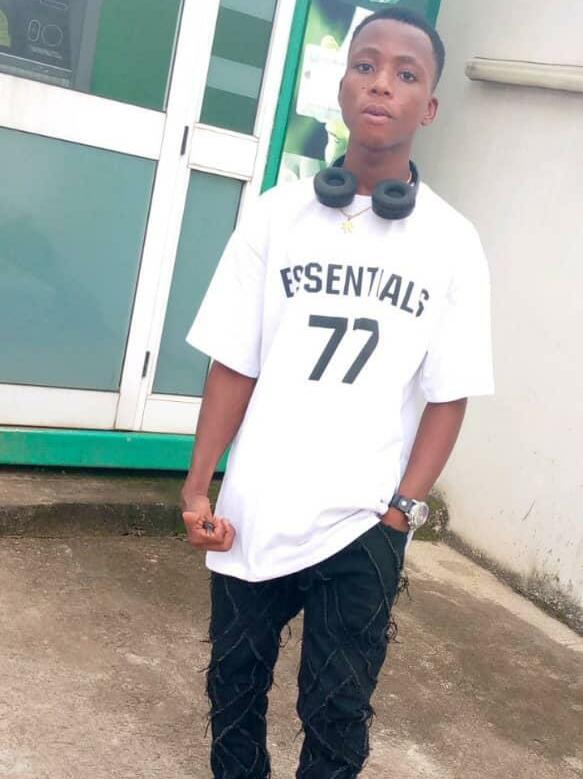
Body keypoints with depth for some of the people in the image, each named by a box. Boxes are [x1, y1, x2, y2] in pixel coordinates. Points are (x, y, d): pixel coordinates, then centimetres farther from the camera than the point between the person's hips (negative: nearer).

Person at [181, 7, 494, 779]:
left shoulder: (452, 242, -4)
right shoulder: (278, 213, -2)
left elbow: (449, 395, -1)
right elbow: (235, 364, -1)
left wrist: (404, 507, -8)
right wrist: (198, 487, -4)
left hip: (362, 525, -1)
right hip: (252, 512, 2)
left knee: (336, 710, 11)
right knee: (233, 683, 19)